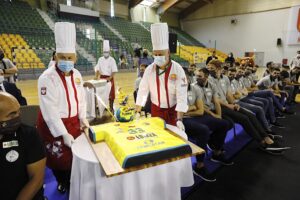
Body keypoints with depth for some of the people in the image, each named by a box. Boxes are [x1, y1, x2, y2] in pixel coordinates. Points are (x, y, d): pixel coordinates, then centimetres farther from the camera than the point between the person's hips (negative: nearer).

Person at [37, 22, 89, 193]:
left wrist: (82, 118, 4)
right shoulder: (47, 78, -21)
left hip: (74, 122, 6)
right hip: (53, 125, -5)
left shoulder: (76, 74, -1)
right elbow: (50, 111, -24)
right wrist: (63, 134, -24)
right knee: (59, 157, 8)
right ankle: (63, 183, 40)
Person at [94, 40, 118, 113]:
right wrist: (96, 76, -14)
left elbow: (114, 71, -11)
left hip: (109, 78, -3)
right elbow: (98, 69, 2)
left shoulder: (112, 60, -5)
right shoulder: (100, 59, 4)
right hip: (102, 77, 3)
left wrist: (110, 78, -24)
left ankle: (111, 108, 15)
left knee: (111, 94, 2)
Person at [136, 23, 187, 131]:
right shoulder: (149, 69, -9)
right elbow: (142, 91, -7)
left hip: (172, 110, -2)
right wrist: (137, 112, -10)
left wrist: (179, 120, -28)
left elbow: (182, 96, -22)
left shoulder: (177, 69, -18)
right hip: (155, 109, 3)